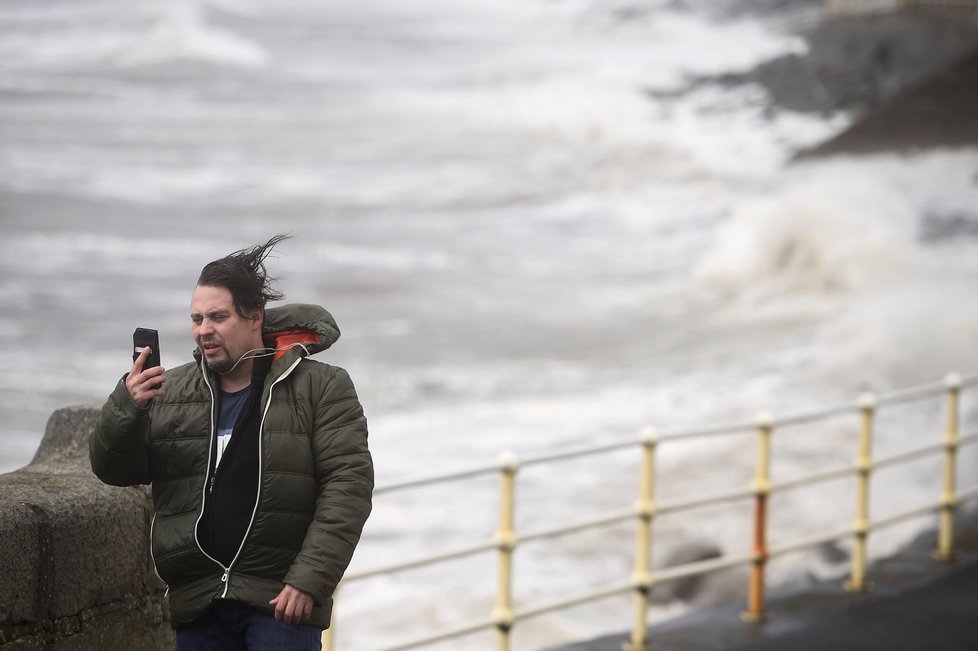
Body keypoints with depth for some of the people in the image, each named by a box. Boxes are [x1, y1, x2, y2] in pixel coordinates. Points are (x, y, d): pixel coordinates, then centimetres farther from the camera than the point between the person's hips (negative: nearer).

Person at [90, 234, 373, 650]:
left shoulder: (320, 387, 1)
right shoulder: (168, 393, 13)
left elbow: (348, 484, -6)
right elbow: (113, 469, 8)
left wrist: (309, 581, -15)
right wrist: (126, 406, -14)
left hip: (280, 600, -4)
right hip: (198, 605, 4)